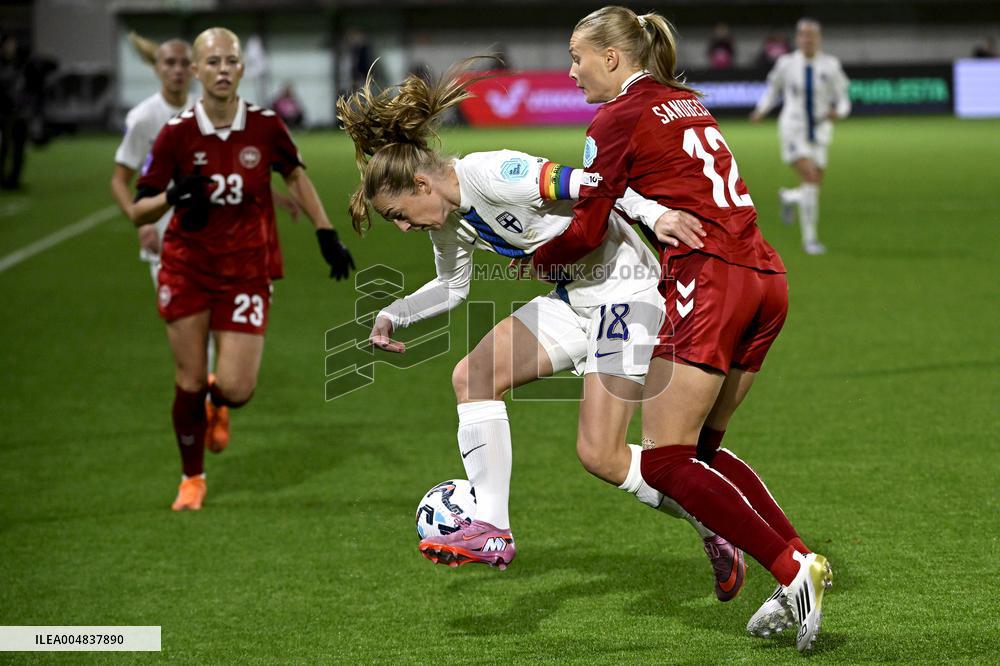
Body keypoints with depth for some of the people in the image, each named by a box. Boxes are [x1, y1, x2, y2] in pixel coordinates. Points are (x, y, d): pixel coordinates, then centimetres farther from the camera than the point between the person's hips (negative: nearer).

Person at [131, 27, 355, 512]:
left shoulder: (265, 126, -8)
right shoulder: (176, 134, -11)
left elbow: (295, 176, 11)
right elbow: (139, 211, -7)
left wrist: (326, 234, 6)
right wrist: (173, 196, -28)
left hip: (246, 269, 0)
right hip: (187, 267, 0)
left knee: (235, 389, -8)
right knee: (190, 381, 1)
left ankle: (218, 403, 32)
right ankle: (192, 479, 24)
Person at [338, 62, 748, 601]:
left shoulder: (492, 175, -22)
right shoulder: (449, 220, 5)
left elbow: (586, 185, -28)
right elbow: (451, 286, 23)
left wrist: (657, 215, -39)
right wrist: (393, 316, 11)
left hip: (624, 288, -9)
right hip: (574, 298, 9)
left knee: (600, 455, -12)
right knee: (472, 375, -2)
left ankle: (716, 531, 7)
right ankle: (491, 528, -2)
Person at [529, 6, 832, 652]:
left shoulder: (618, 119, -2)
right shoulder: (687, 102, 22)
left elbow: (585, 233, -1)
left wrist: (531, 259, 16)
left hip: (711, 279, -8)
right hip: (767, 279, 9)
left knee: (664, 460, -5)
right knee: (700, 447, 16)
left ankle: (792, 569, -15)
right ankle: (800, 559, 5)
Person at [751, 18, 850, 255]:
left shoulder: (830, 65, -3)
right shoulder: (786, 64, -3)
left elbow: (844, 102, 0)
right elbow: (773, 88, 16)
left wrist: (838, 112, -21)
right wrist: (761, 110, 3)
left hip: (819, 133, 3)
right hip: (793, 130, -3)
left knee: (812, 188, 6)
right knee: (810, 179, -22)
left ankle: (788, 197, 44)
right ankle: (809, 238, -10)